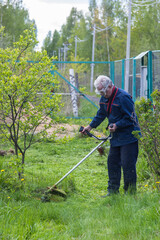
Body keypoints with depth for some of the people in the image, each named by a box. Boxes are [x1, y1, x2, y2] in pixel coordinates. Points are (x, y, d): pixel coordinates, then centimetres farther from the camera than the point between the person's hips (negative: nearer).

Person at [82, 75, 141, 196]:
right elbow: (100, 115, 20)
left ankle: (130, 192, 1)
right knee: (112, 162, 10)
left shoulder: (123, 97, -19)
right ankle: (113, 190, 18)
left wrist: (116, 125, -23)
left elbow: (129, 118, -18)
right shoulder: (104, 98, 8)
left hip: (128, 136, -9)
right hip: (116, 136, 9)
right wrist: (90, 126, 13)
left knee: (127, 164, -8)